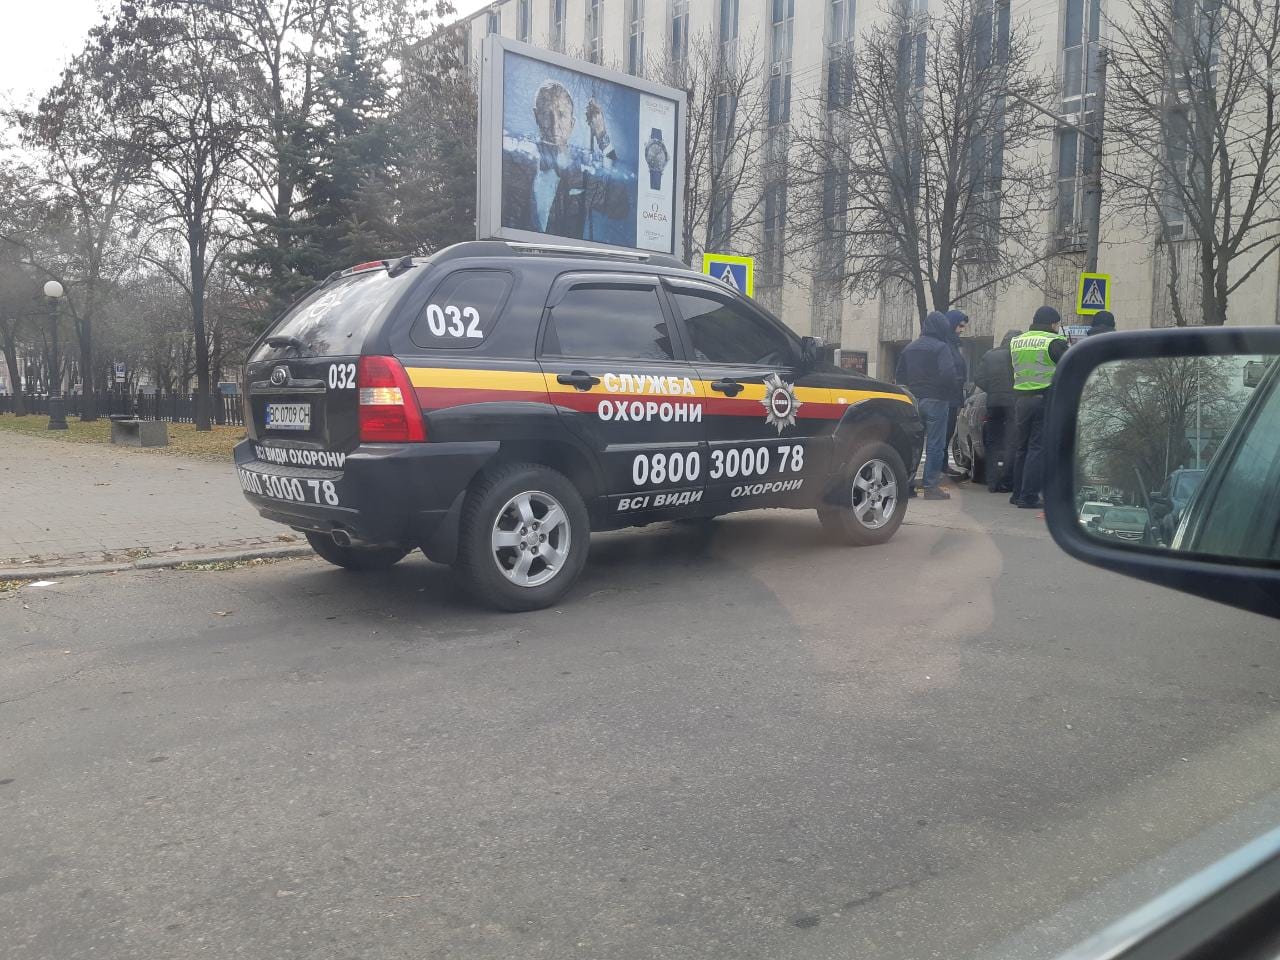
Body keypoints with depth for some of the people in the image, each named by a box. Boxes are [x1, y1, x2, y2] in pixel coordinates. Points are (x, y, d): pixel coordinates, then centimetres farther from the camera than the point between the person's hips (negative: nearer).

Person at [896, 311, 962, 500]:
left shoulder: (909, 347, 12)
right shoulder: (941, 347, -10)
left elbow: (900, 375, 16)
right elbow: (948, 374, -20)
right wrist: (955, 392, -4)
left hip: (914, 400, 6)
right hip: (935, 400, -6)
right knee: (935, 445, -1)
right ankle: (930, 487, -1)